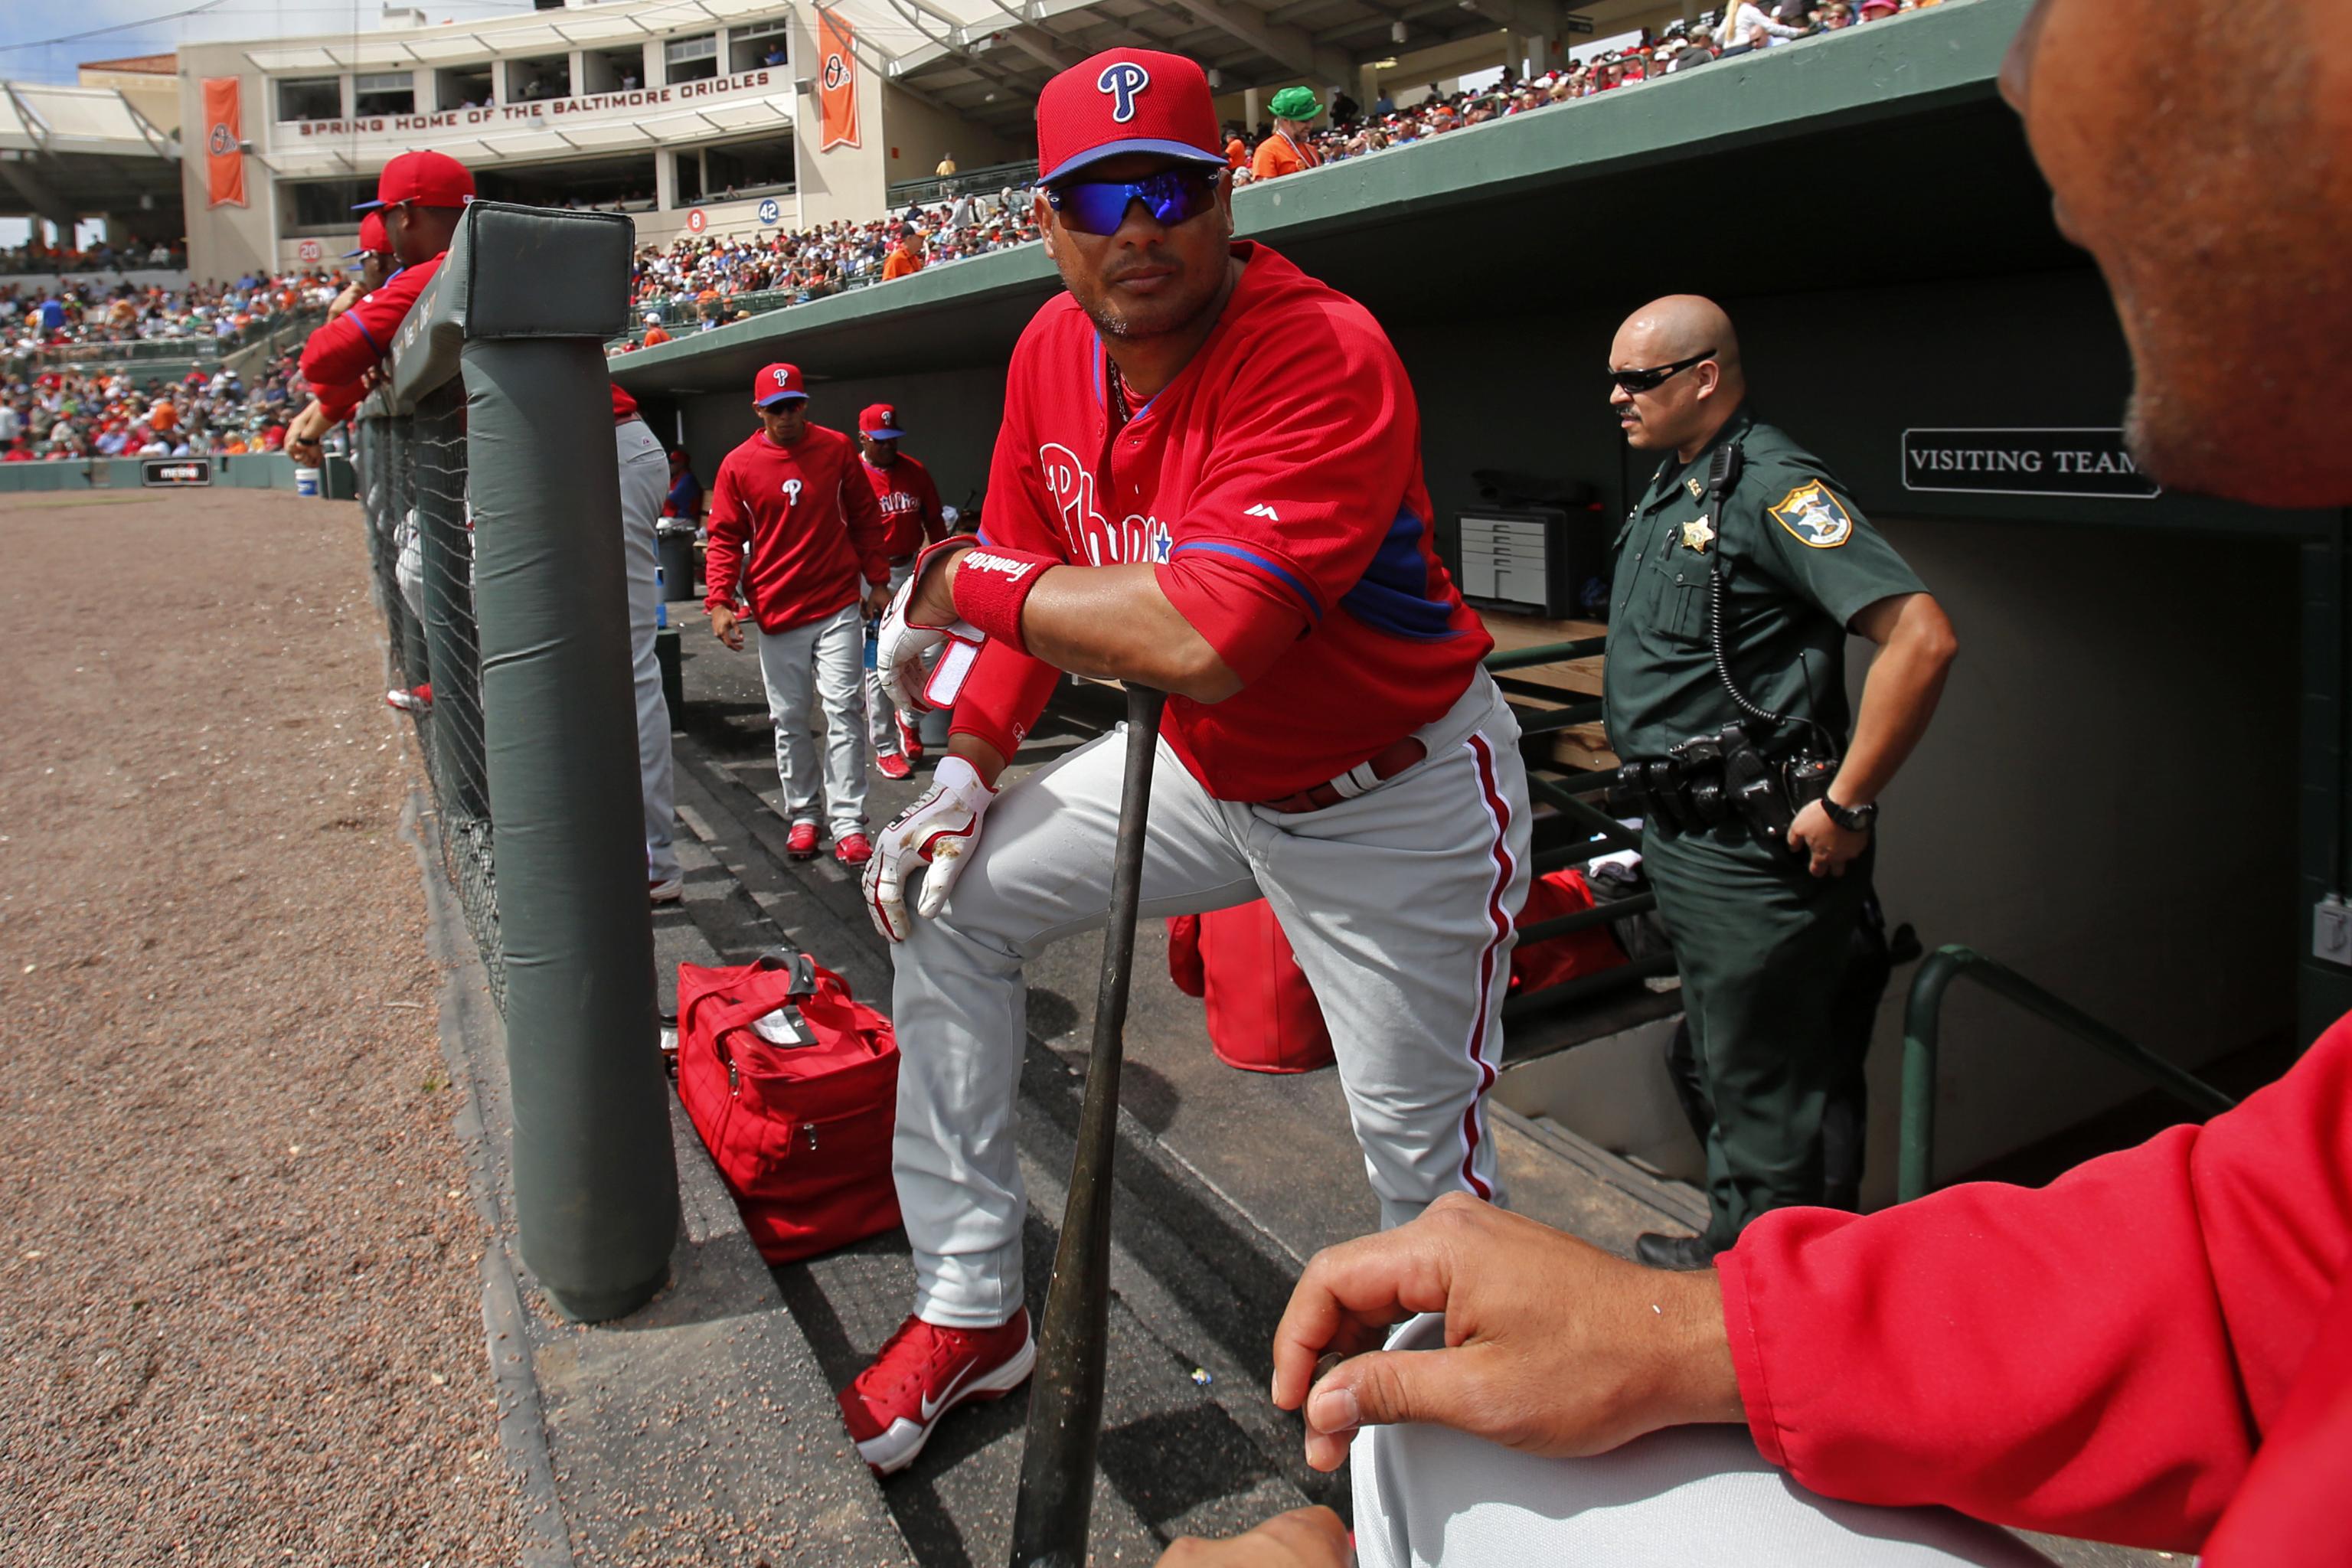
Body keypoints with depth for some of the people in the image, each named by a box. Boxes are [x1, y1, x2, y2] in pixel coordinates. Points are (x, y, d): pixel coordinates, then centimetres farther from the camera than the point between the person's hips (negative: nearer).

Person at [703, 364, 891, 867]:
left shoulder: (837, 448, 4)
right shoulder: (737, 465, 2)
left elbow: (864, 518, 11)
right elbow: (725, 539, 3)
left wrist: (877, 581, 8)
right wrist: (718, 601, -8)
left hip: (840, 605, 0)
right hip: (775, 613, 1)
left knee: (844, 711, -5)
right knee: (789, 720, 6)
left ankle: (847, 821, -2)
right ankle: (803, 816, 18)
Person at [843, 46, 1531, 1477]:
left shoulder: (1326, 355, -30)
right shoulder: (1053, 351, -5)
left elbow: (1206, 635, -41)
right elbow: (1046, 579, 8)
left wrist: (955, 584, -27)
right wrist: (971, 771, -3)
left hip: (1396, 806, -7)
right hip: (1202, 772, 7)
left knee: (1426, 1161, 2)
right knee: (952, 899, 5)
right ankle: (970, 1308, 16)